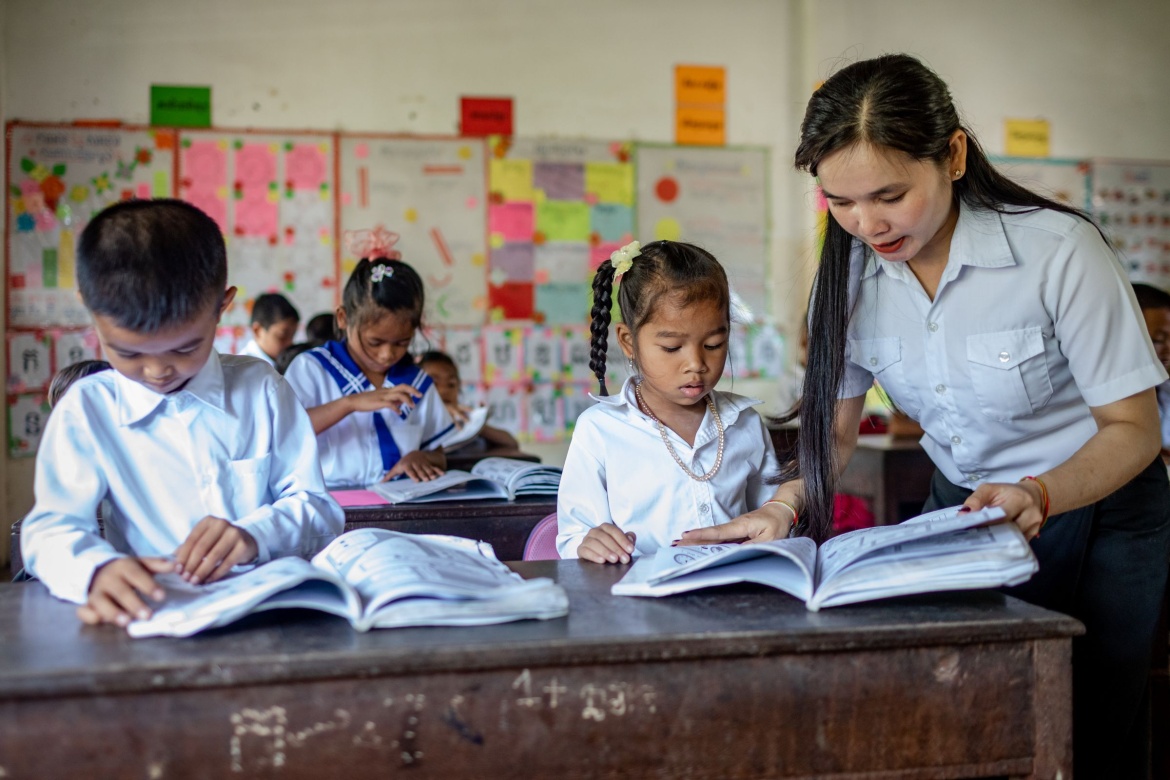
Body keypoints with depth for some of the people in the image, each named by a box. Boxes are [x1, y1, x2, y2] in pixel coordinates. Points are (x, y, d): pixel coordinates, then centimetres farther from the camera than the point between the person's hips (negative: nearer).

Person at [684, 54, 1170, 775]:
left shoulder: (1059, 249, -24)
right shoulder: (856, 268, -10)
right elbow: (836, 423, -1)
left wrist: (1039, 495, -35)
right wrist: (785, 507, -20)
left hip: (1099, 512, -3)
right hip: (965, 512, 4)